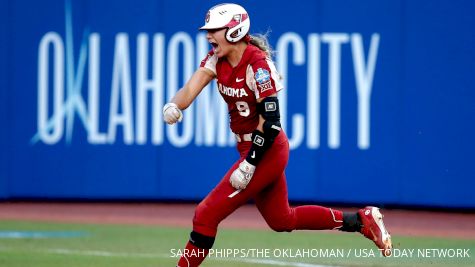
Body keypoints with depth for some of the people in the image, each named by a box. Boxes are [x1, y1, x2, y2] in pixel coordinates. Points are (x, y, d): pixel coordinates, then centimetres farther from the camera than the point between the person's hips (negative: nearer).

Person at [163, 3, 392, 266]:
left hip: (267, 152, -9)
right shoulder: (217, 59, 2)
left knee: (207, 214, -12)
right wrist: (173, 106, -36)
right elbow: (191, 88, -13)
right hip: (249, 148, 9)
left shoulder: (258, 64, -21)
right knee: (282, 220, 21)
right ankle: (361, 219, 26)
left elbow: (270, 121, -23)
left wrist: (248, 165, -26)